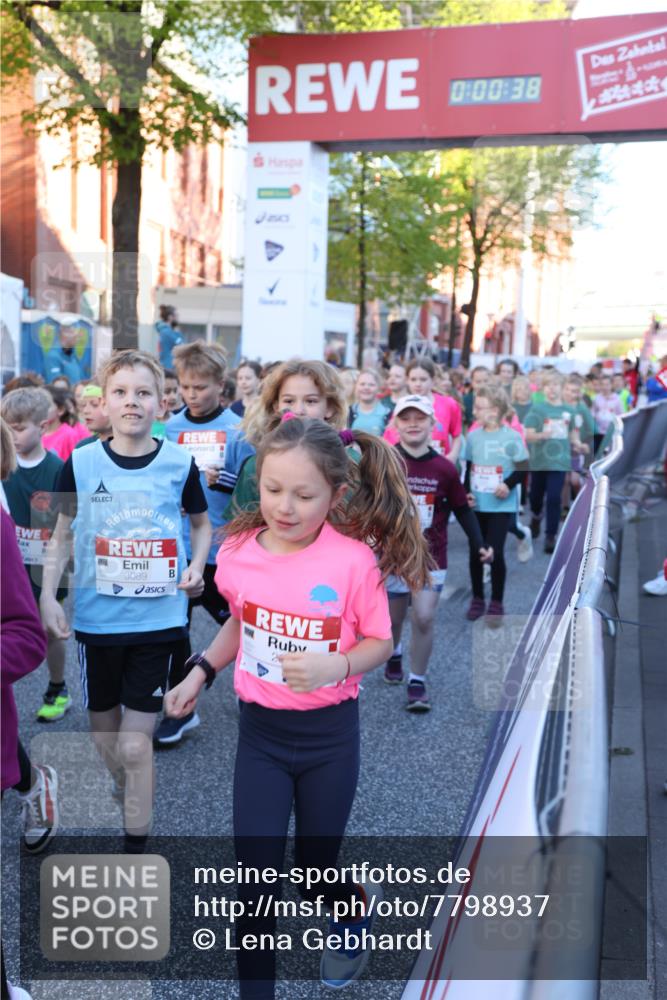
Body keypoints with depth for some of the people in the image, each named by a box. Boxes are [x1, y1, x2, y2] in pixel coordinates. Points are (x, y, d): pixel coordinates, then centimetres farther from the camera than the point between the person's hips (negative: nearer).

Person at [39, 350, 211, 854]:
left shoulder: (180, 463, -6)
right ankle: (130, 798, 50)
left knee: (135, 745, -2)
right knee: (104, 733, 20)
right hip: (96, 619, 3)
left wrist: (197, 566, -6)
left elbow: (202, 523, 11)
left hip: (158, 620, -2)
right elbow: (62, 535, 7)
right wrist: (47, 595, -3)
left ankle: (136, 852, 16)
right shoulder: (81, 462, -4)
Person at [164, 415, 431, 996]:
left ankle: (362, 904, 53)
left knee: (316, 870, 17)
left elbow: (379, 643, -8)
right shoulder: (237, 552, -9)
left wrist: (334, 666, -26)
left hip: (330, 735, -2)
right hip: (260, 731, 2)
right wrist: (200, 674, 5)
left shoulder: (353, 561, -20)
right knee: (255, 879, 4)